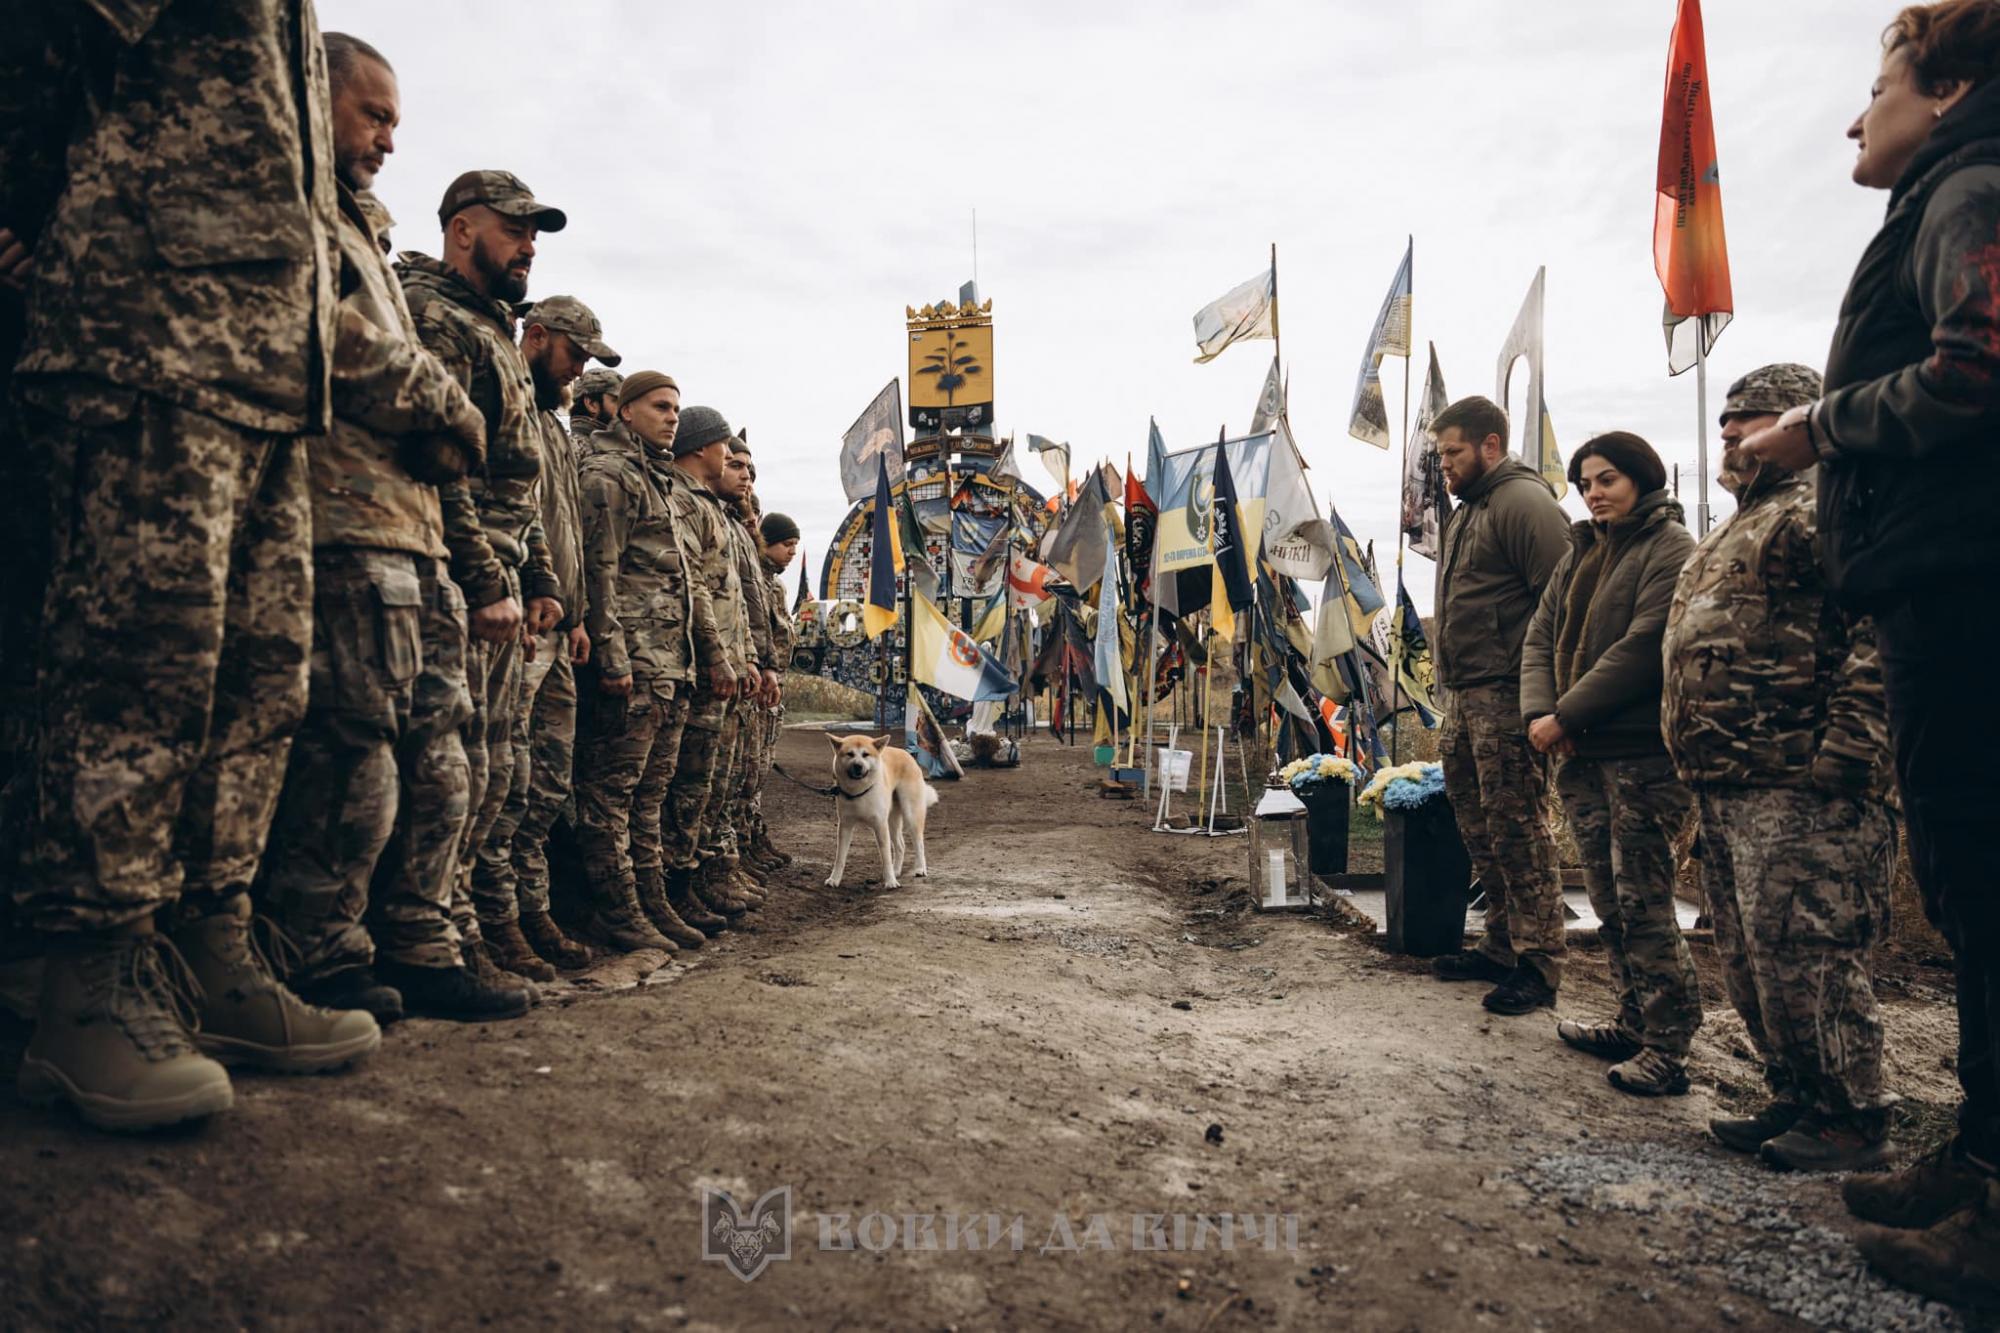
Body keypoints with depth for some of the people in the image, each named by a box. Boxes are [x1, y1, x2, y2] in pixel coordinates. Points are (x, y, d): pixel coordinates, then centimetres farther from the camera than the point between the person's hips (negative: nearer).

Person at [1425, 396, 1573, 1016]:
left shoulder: (1523, 502, -11)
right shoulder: (1467, 511, 21)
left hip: (1504, 697, -10)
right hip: (1463, 695, 10)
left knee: (1517, 828, -6)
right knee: (1479, 828, 14)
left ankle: (1538, 965, 2)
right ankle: (1500, 945, 25)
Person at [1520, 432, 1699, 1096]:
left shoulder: (1669, 548, -6)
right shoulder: (1581, 552, 18)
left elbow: (1644, 647, -16)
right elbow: (1541, 636, 14)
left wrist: (1566, 715, -15)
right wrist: (1538, 711, -4)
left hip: (1642, 752, -8)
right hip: (1581, 753, 8)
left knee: (1642, 898, -6)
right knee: (1608, 897, 13)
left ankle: (1667, 1046, 2)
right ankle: (1634, 1021, 25)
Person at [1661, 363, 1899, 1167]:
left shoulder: (1819, 515, -7)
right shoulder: (1729, 538, 25)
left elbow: (1877, 637, -19)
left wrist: (1843, 756, -24)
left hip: (1795, 792, -10)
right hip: (1725, 790, 10)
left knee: (1805, 958, -5)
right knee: (1748, 962, 14)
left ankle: (1852, 1120, 8)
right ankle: (1795, 1100, 25)